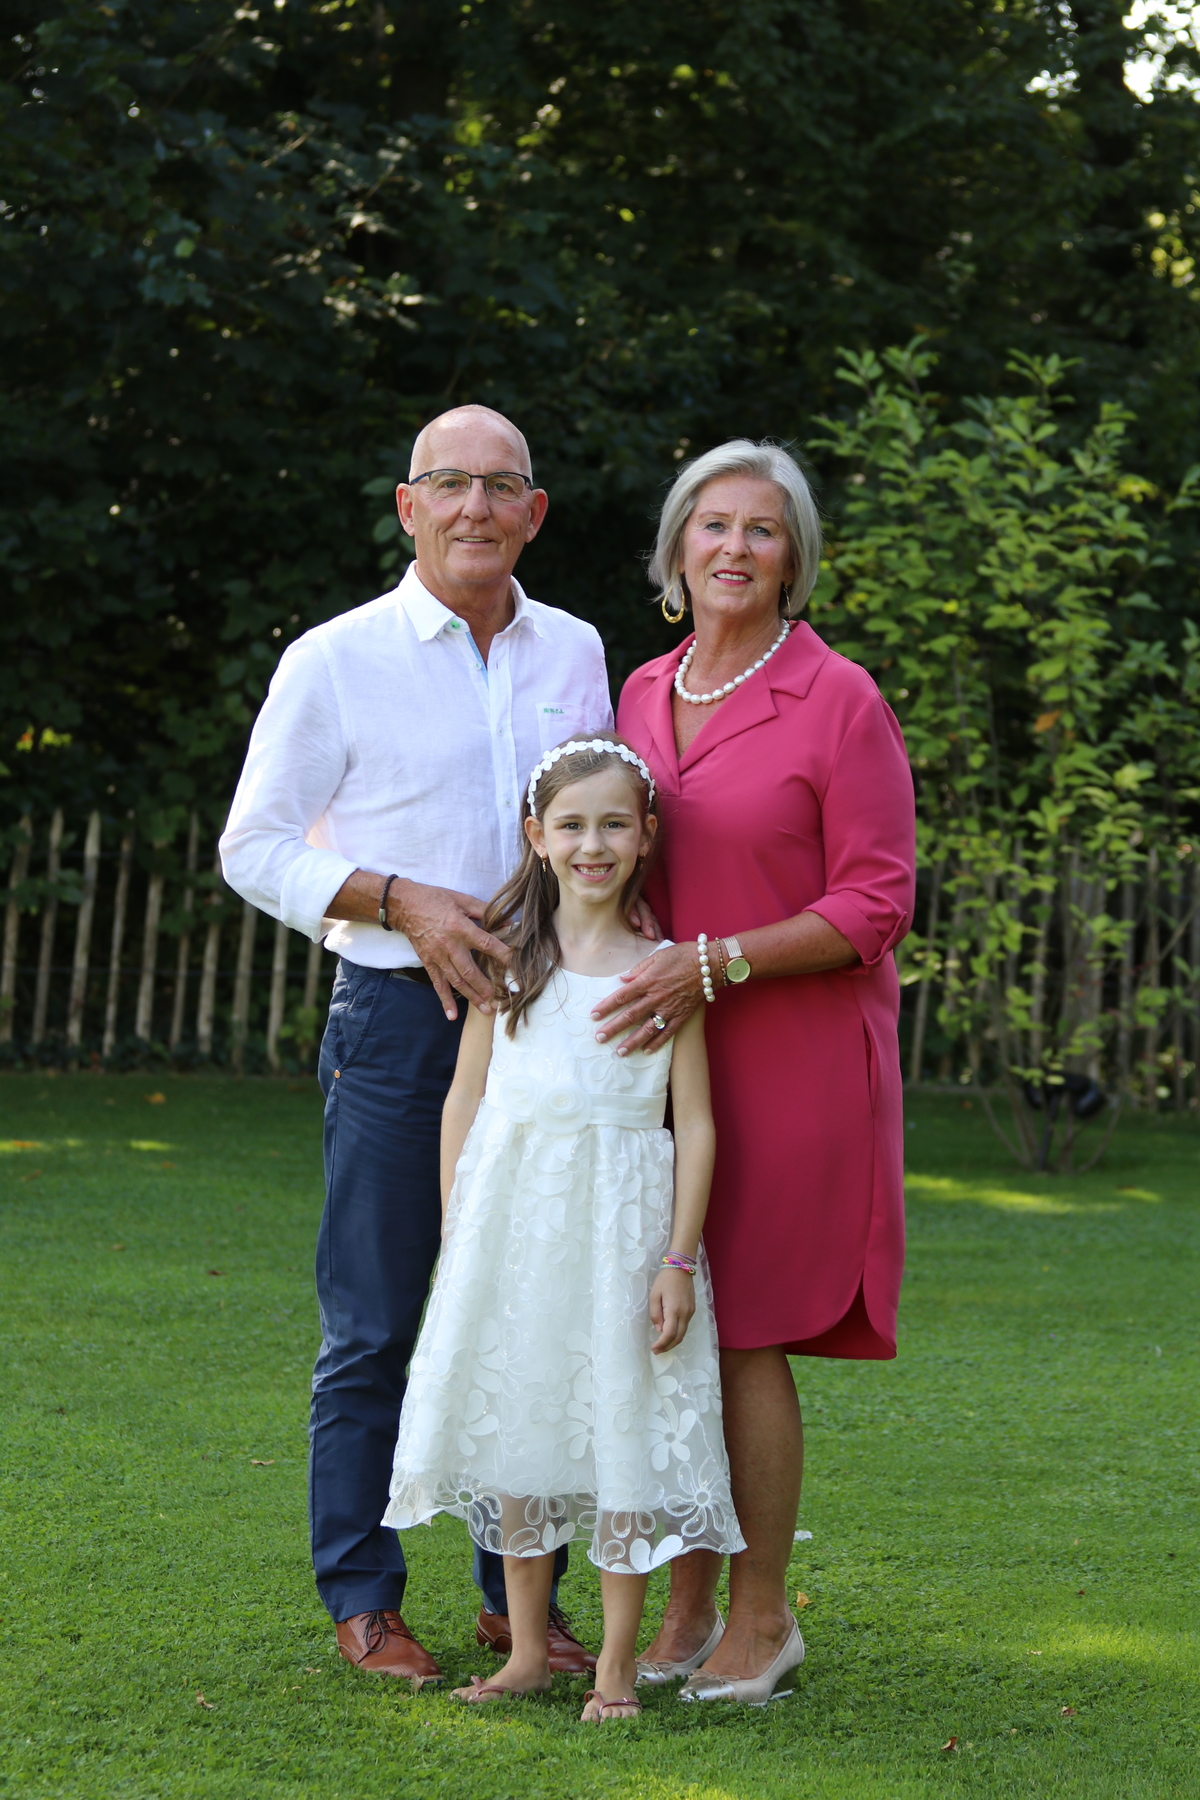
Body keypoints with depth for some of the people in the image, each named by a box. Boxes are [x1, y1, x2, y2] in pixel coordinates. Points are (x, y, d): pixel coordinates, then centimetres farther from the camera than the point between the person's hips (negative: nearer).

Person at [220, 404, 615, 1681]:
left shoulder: (574, 653, 10)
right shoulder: (337, 661, -2)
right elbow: (254, 847, -1)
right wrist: (398, 901, -15)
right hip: (398, 1015, -4)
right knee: (373, 1326, 0)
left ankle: (521, 1595, 18)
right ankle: (361, 1599, 11)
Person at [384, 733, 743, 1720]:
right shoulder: (508, 956, 6)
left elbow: (694, 1121, -2)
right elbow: (466, 1098, 9)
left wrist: (679, 1258, -8)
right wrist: (456, 1233, 4)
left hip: (621, 1218, -3)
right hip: (511, 1218, 3)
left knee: (621, 1426, -1)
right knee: (515, 1419, 8)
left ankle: (616, 1665, 9)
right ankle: (528, 1648, 21)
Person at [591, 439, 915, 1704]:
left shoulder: (839, 701, -7)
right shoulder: (642, 694, 11)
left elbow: (876, 907, -10)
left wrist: (714, 964, -18)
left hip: (788, 1061, -5)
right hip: (661, 1051, 5)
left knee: (744, 1335, -4)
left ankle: (762, 1612, 10)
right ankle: (685, 1603, 17)